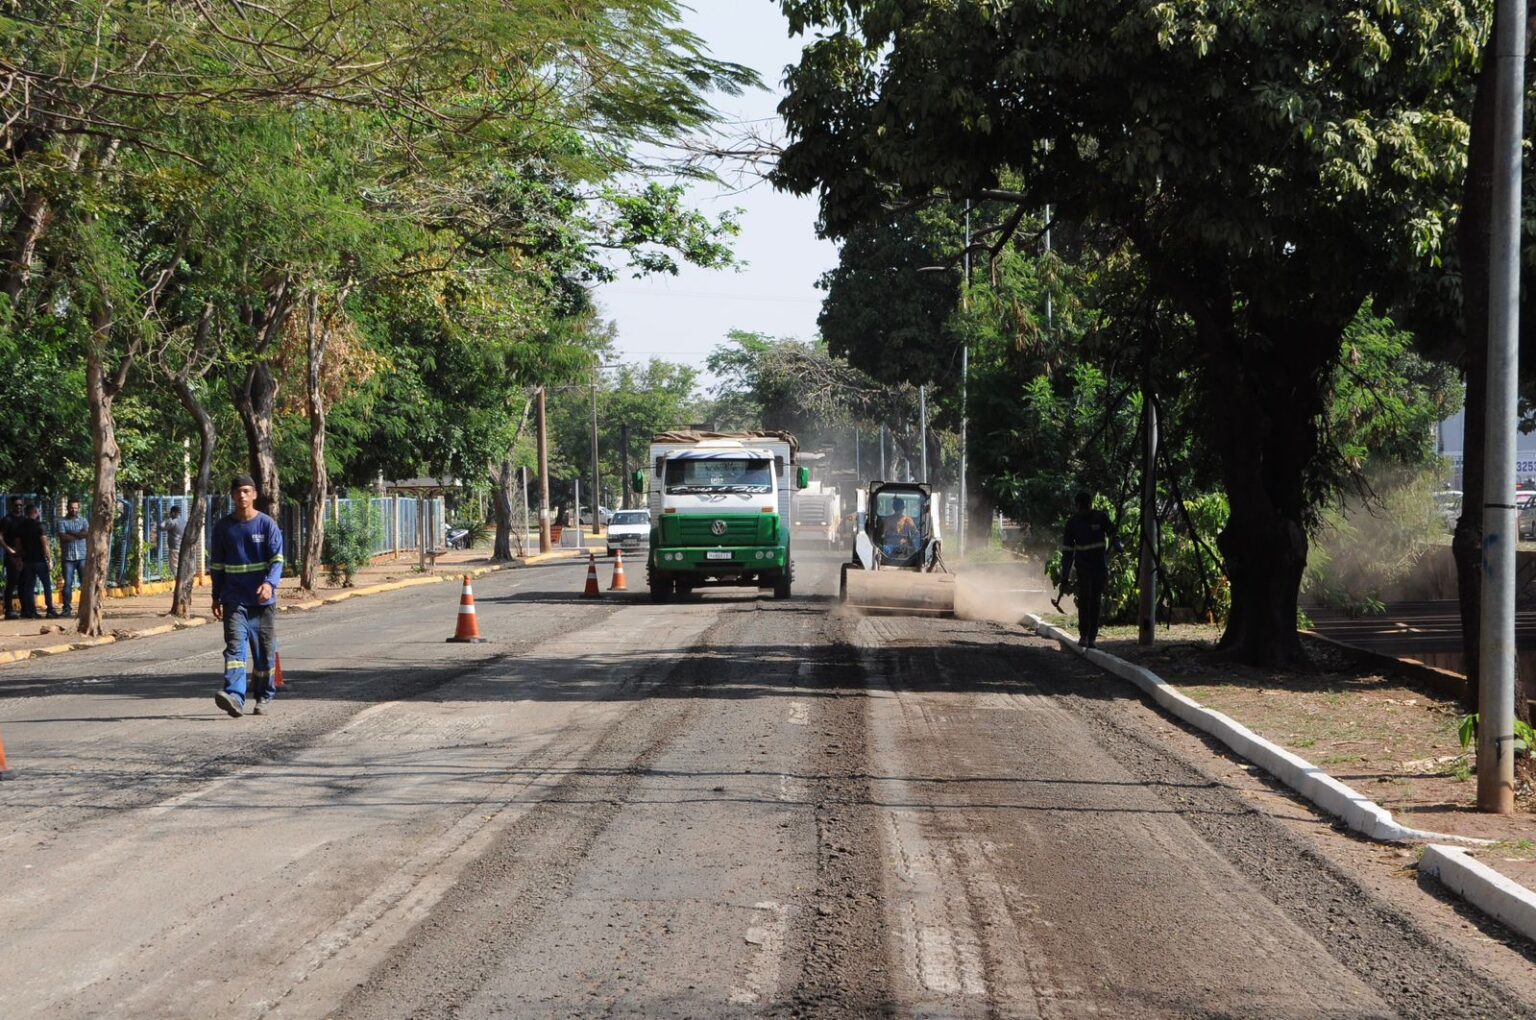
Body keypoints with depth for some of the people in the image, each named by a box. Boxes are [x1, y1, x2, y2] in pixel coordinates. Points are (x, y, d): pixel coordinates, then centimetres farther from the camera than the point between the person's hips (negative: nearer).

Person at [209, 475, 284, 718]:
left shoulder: (267, 525, -2)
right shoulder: (223, 527, 6)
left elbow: (277, 559, -7)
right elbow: (216, 564, 14)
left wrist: (270, 583, -25)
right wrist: (216, 597, 14)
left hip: (263, 600, -1)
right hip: (234, 600, 1)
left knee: (264, 651, 7)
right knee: (235, 645, -15)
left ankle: (264, 697, 23)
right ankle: (234, 696, -27)